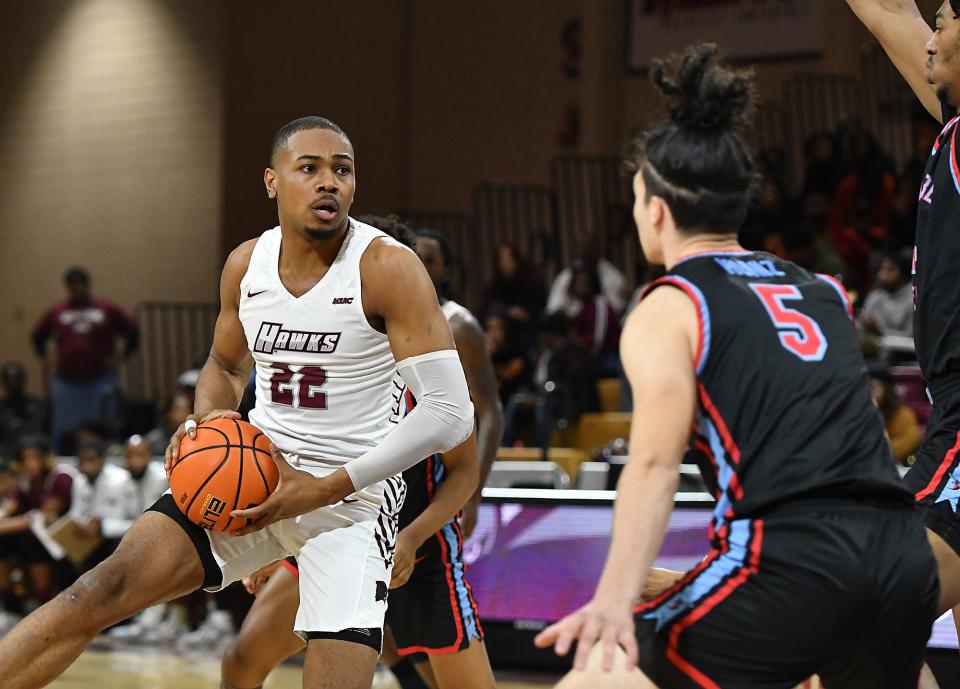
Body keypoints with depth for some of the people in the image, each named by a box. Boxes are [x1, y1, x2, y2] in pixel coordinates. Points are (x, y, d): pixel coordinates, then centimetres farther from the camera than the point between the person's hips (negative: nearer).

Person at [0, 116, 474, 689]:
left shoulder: (387, 268, -15)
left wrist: (327, 489, -22)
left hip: (352, 494, -4)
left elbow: (451, 413, -20)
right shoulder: (246, 265, 2)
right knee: (103, 590, -11)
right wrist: (208, 422, -3)